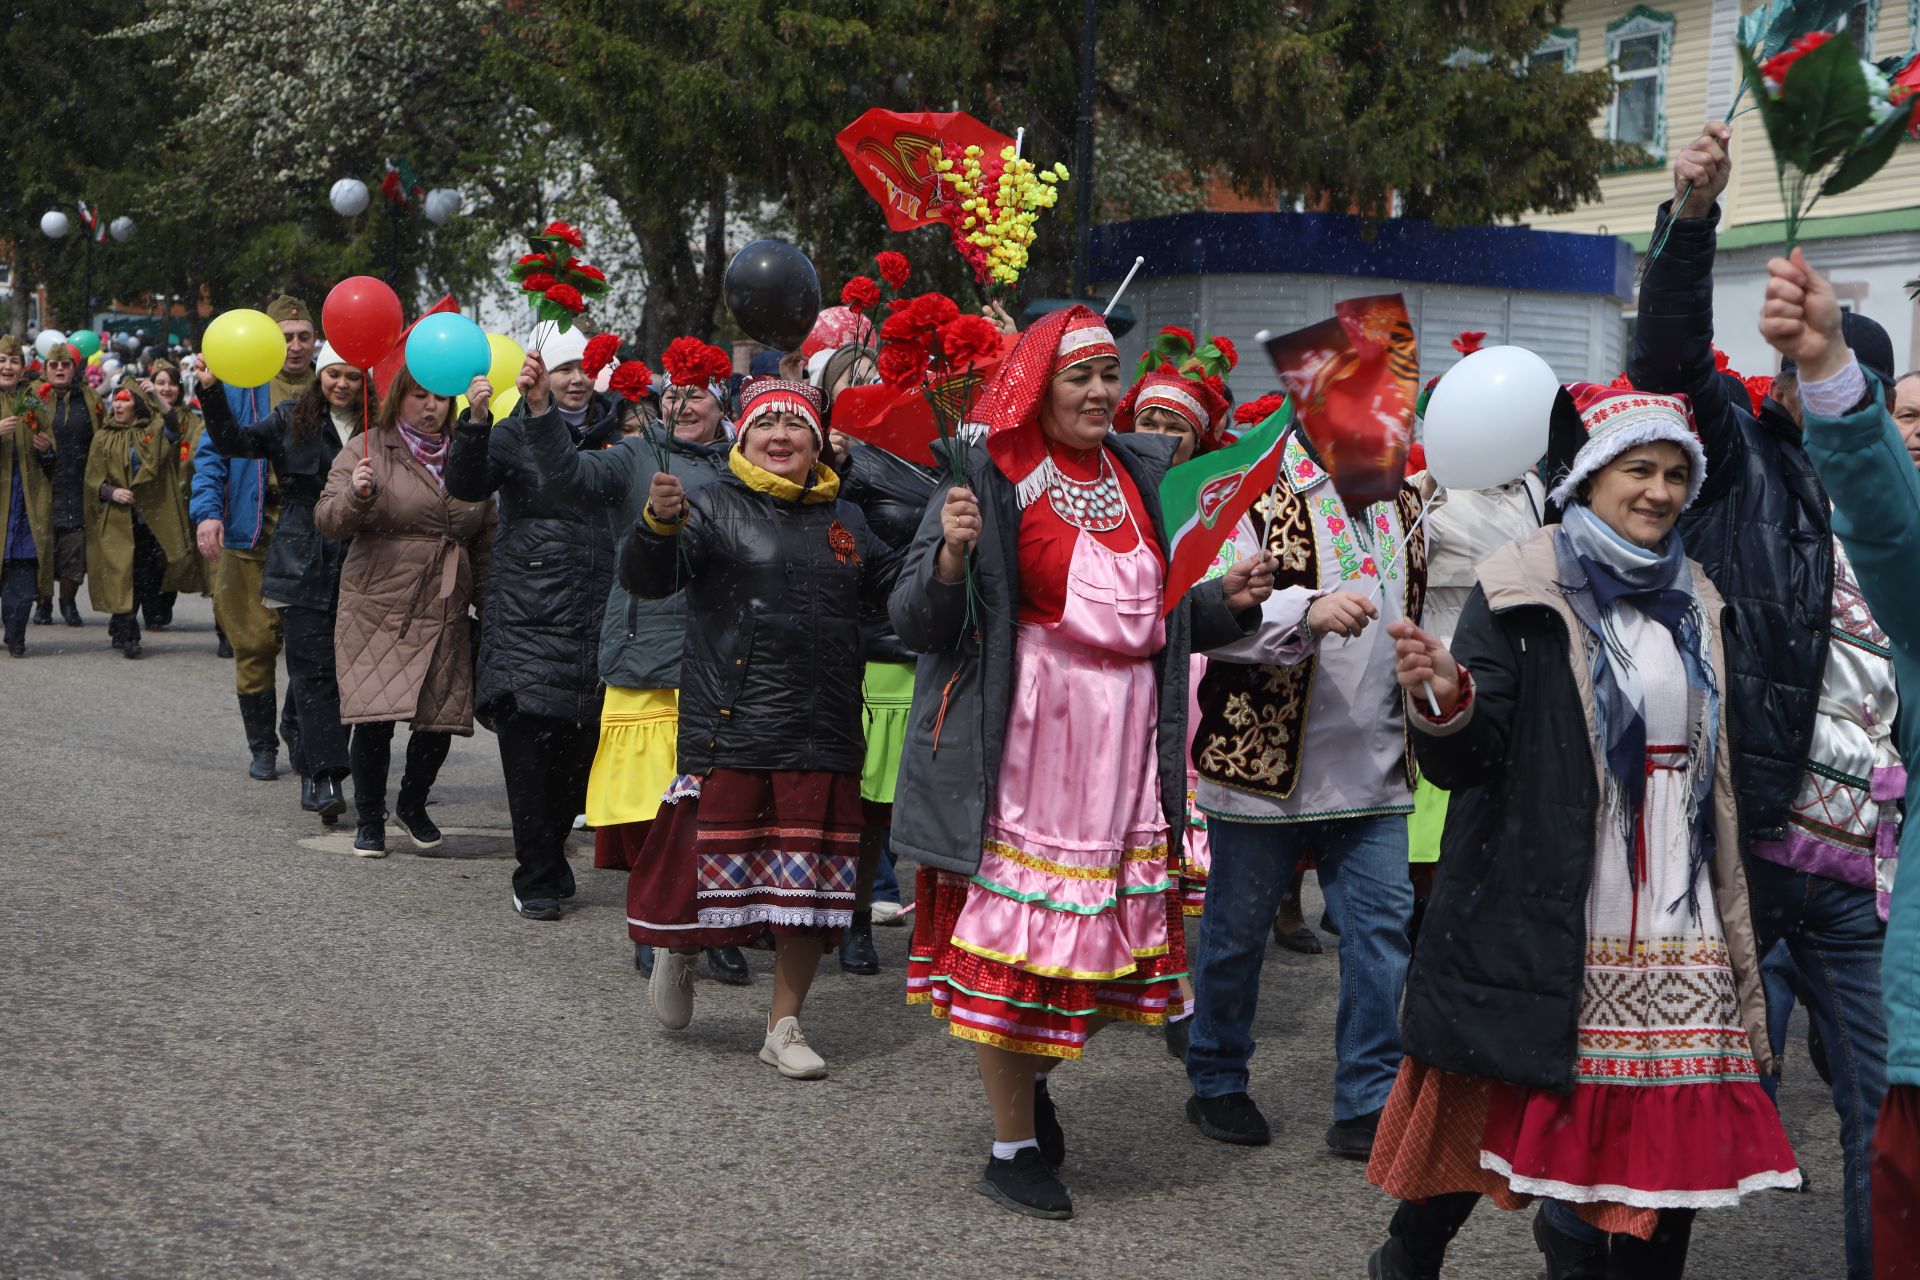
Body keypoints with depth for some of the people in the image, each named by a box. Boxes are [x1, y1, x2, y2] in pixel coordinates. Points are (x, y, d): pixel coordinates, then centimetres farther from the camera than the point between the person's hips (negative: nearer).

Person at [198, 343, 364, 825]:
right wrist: (213, 392, -12)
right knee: (314, 668, -8)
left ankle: (316, 772, 16)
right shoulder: (292, 419, 6)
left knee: (343, 669, 5)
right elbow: (234, 443, -1)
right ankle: (325, 776, -13)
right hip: (304, 568, -1)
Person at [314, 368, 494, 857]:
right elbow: (328, 521, -8)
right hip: (379, 609, -4)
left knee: (440, 719, 1)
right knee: (375, 717, -9)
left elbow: (485, 538, 20)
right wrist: (356, 493, -28)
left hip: (446, 612, 4)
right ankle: (369, 818, 11)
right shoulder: (367, 450, 0)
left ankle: (412, 806, 26)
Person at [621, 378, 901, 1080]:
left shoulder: (844, 521, 14)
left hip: (824, 736, 5)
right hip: (731, 732, -4)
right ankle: (678, 951, 34)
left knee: (812, 886, 8)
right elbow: (647, 577, -17)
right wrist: (659, 525, -37)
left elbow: (902, 589, 24)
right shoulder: (712, 507, -2)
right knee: (716, 862, 1)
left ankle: (784, 1025, 21)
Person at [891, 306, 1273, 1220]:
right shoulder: (989, 483, -6)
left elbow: (1159, 617, 19)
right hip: (1025, 744, -6)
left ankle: (1033, 1079, 37)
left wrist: (1227, 601, 0)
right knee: (1015, 934, -1)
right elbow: (915, 624, -8)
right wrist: (952, 557, -26)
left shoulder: (1141, 478, 12)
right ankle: (1013, 1147, 14)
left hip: (1124, 745, 6)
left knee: (1098, 926, 9)